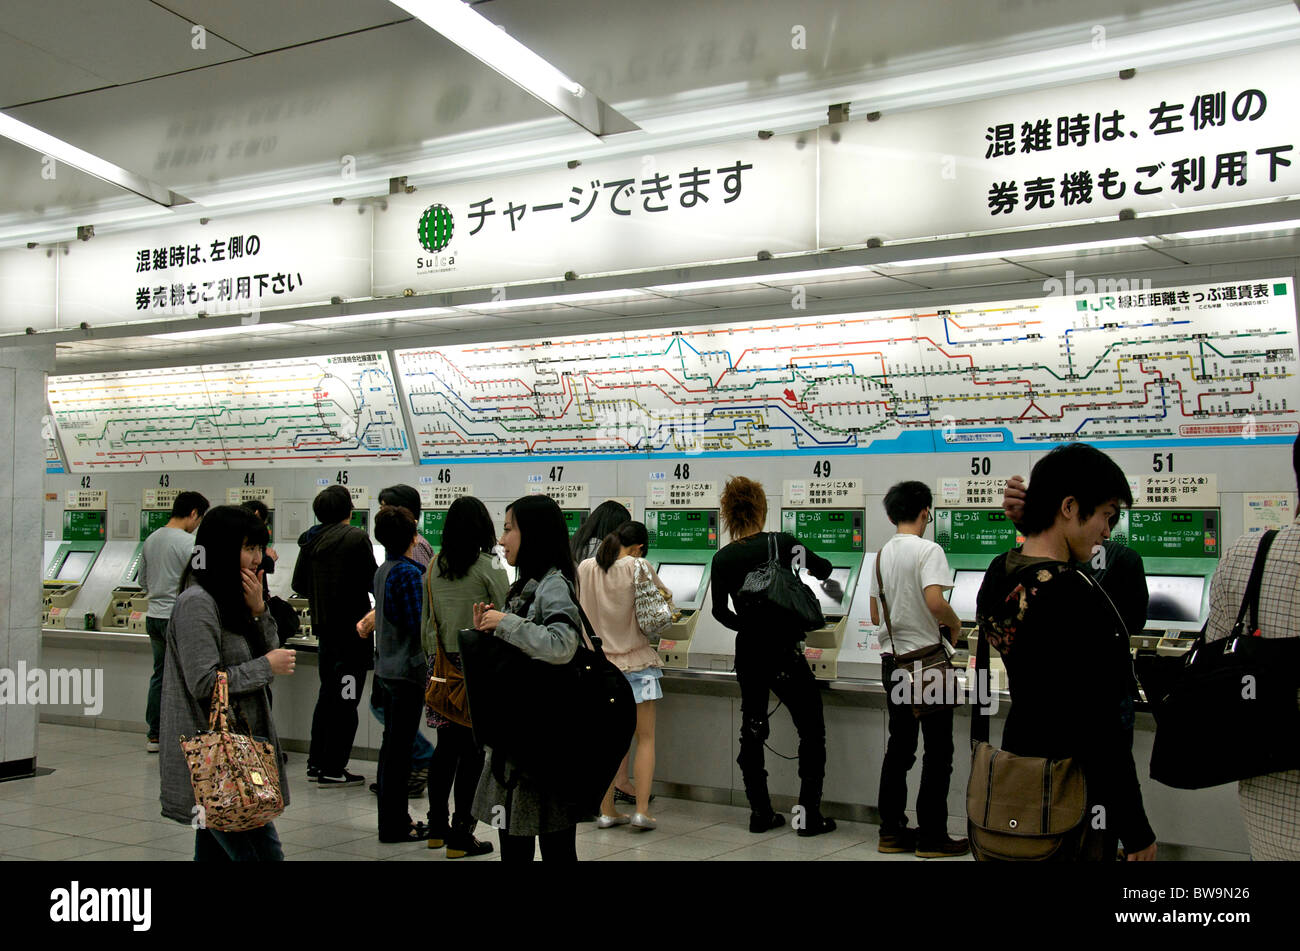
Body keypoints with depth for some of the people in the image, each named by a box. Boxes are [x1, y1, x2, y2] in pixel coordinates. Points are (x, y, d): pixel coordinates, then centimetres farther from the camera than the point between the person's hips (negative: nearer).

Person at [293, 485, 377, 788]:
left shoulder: (310, 541, 6)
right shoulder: (356, 538, -14)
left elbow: (298, 585, 11)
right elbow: (372, 580, -13)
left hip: (324, 627, 7)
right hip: (352, 627, -7)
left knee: (327, 694, 18)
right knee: (345, 698, -1)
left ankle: (316, 762, 24)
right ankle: (332, 770, 2)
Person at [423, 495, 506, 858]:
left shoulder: (434, 568, 6)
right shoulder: (490, 569, -9)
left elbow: (425, 621, 12)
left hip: (442, 666, 5)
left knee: (446, 746, 14)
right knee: (472, 751, 1)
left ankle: (437, 827, 22)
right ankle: (460, 836, 5)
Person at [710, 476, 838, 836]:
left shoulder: (722, 559, -1)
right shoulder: (781, 544, -10)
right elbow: (823, 569, 7)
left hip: (747, 653, 4)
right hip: (783, 652, -4)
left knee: (752, 731, 16)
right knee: (812, 732, 9)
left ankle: (760, 813, 20)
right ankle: (809, 816, 9)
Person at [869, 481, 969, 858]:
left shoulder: (883, 554, 9)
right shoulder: (928, 550, -12)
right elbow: (935, 601, -26)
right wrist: (954, 623, -8)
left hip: (893, 660, 7)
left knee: (899, 745, 13)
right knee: (938, 751, 2)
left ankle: (891, 831, 17)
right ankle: (932, 837, 7)